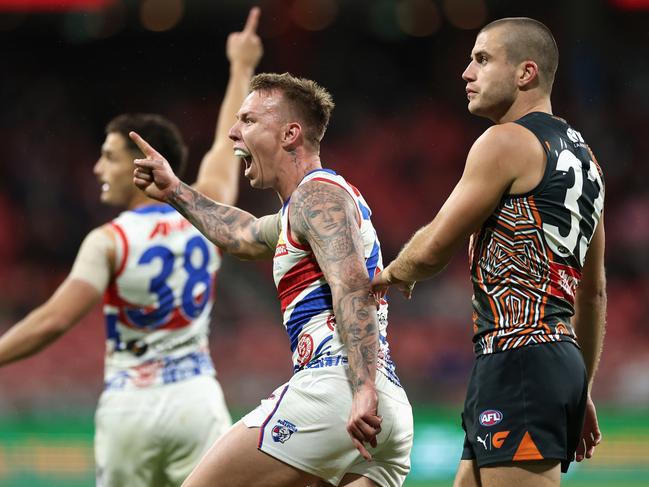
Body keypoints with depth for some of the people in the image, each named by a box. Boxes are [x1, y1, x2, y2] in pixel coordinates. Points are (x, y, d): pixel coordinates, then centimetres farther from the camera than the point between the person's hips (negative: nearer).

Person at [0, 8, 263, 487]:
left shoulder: (108, 242, -9)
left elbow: (54, 319, -19)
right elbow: (228, 145, 21)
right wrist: (242, 70, 37)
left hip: (129, 404, -2)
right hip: (196, 397, 2)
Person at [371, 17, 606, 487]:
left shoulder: (506, 142, -8)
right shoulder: (582, 156, 20)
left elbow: (434, 249, -6)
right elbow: (593, 292, 24)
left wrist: (394, 273, 16)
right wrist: (581, 392, 28)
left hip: (517, 360, -10)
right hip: (561, 364, 10)